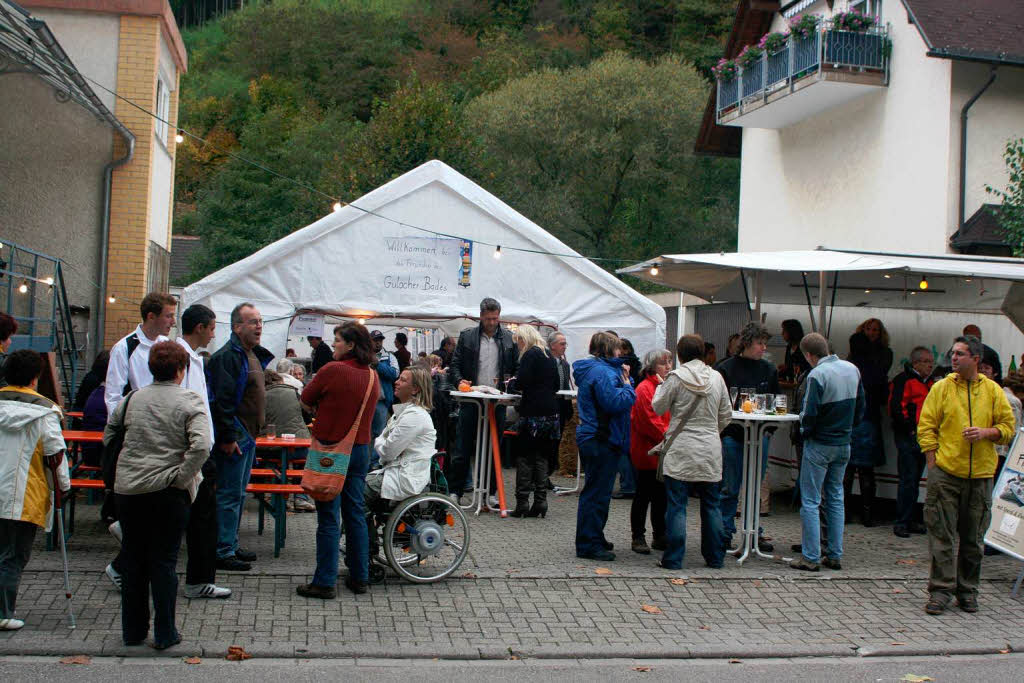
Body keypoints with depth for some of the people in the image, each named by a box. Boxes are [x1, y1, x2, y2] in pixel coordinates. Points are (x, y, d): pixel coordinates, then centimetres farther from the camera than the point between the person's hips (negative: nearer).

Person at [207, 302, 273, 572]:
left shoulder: (254, 355, 15)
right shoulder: (227, 356, -16)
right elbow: (222, 400, -22)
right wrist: (228, 437, -23)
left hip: (248, 436, 10)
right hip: (233, 438, -10)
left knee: (238, 493, 16)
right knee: (230, 495, -5)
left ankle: (231, 545, 26)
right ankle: (223, 552, 2)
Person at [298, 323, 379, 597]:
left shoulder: (333, 370, -14)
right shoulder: (373, 376, 5)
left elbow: (306, 402, -4)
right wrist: (329, 409, 8)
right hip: (361, 450, 6)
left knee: (329, 518, -1)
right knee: (356, 515, 14)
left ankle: (325, 582, 4)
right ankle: (359, 577, 21)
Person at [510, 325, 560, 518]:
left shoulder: (530, 354, -7)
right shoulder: (550, 356, 15)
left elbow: (522, 382, -15)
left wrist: (512, 383, 4)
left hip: (533, 411, -7)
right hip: (551, 411, 7)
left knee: (524, 457, -1)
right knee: (542, 457, 9)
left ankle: (522, 502, -2)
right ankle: (540, 501, 6)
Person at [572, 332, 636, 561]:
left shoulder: (591, 369, 16)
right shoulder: (603, 372, -18)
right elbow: (616, 402, -26)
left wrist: (624, 381, 8)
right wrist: (627, 385, -10)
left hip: (591, 437, 11)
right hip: (601, 441, -11)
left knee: (597, 491, 18)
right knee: (597, 493, -5)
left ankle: (594, 539, 29)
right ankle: (589, 544, 0)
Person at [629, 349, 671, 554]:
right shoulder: (645, 388, -13)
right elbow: (649, 422, -19)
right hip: (647, 450, -8)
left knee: (661, 495, 14)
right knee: (644, 495, 0)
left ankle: (660, 537, 23)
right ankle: (638, 537, 10)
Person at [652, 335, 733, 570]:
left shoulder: (676, 377, -9)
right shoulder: (716, 377, 3)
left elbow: (658, 406, 0)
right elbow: (726, 415, 9)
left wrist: (660, 387, 17)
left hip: (681, 450, -4)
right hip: (710, 450, 4)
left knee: (677, 506, 1)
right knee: (711, 504, 13)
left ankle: (674, 558, 2)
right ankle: (715, 557, 19)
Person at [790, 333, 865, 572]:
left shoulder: (817, 375, -19)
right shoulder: (852, 369, 4)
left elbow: (809, 413, -21)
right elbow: (860, 406, 11)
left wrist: (805, 433, -2)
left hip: (820, 445, -7)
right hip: (844, 444, 7)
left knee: (810, 501, 0)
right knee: (836, 499, 15)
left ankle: (810, 557, 1)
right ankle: (835, 555, 17)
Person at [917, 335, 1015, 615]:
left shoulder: (993, 390, 6)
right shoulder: (941, 388, 2)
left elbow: (1008, 427, 7)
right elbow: (926, 428, 0)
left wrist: (986, 432, -13)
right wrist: (933, 465, -7)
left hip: (980, 475, 2)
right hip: (945, 473, -2)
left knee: (974, 539, 9)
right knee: (941, 535, -2)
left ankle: (967, 591, 21)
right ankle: (941, 590, 4)